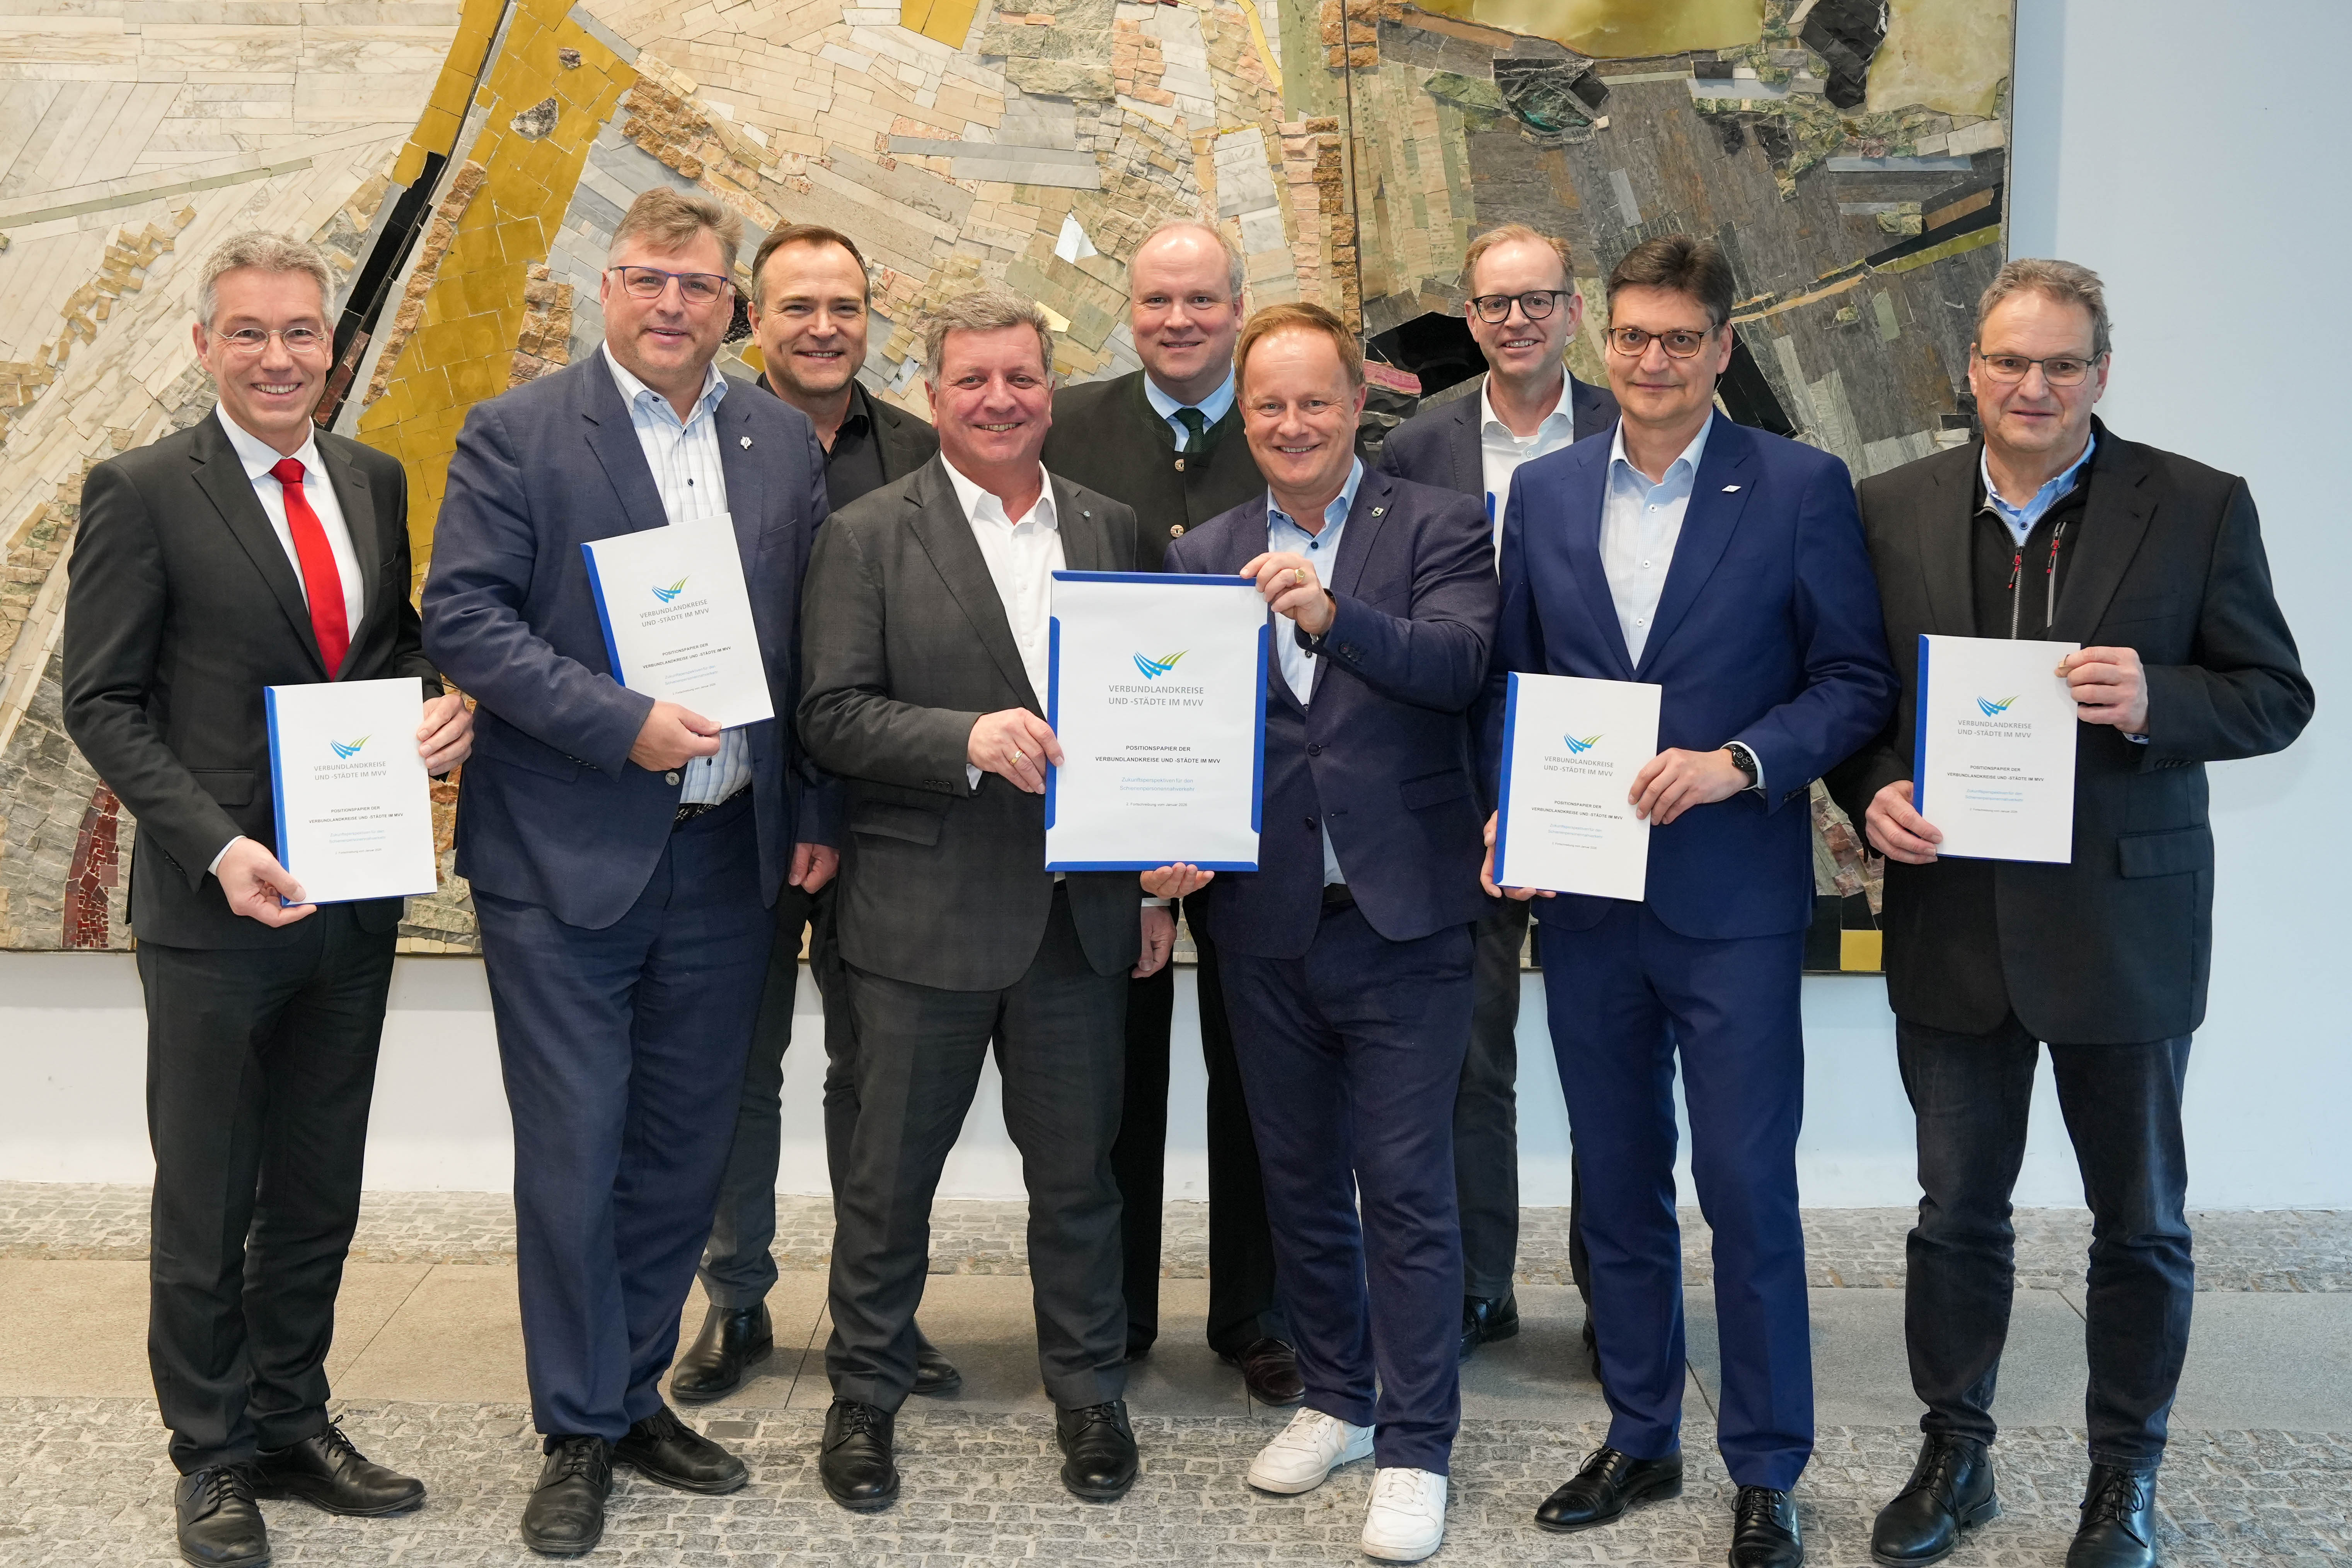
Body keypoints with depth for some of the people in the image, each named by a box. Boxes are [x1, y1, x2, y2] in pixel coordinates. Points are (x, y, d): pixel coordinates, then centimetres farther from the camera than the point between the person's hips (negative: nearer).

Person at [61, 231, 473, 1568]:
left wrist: (440, 710, -5)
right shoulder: (145, 493, -8)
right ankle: (215, 1457, 24)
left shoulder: (374, 482, 8)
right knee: (207, 1203, 8)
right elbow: (103, 702, -9)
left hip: (357, 899, 5)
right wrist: (216, 846, -20)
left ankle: (294, 1423, 31)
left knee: (320, 1192, 16)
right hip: (216, 905, -5)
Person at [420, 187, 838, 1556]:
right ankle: (580, 1432, 17)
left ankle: (636, 1392, 30)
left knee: (686, 1150, 13)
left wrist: (816, 811, 5)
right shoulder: (517, 434, -3)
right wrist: (623, 724, -19)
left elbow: (814, 642, 11)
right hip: (567, 860, -4)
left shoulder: (785, 442, 8)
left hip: (729, 857, 4)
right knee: (573, 1157, 2)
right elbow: (462, 617, -11)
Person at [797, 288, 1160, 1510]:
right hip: (926, 917, -3)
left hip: (1083, 916, 3)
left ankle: (1088, 1392, 29)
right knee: (889, 1175, 9)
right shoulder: (868, 537, -2)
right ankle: (864, 1398, 26)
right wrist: (969, 740, -24)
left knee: (1078, 1175, 13)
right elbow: (832, 714, -9)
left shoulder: (1110, 529, 10)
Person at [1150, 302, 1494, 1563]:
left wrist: (1334, 614, -34)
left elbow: (1460, 662, -19)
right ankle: (1336, 1399, 33)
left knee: (1405, 1186, 0)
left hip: (1403, 917, -4)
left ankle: (1415, 1446, 11)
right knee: (1298, 1177, 15)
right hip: (1265, 921, 4)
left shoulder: (1436, 528, -1)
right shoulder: (1203, 557, 9)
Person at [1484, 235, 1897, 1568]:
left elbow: (1858, 681, -5)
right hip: (1586, 898, 4)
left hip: (1733, 898, -4)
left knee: (1748, 1191, 1)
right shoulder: (1546, 493, 8)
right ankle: (1640, 1441, 30)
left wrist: (1739, 763, -19)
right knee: (1619, 1185, 15)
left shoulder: (1801, 487, -4)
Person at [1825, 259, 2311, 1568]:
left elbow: (2278, 697, -3)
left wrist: (2156, 702, -22)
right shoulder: (1894, 510, 2)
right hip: (1952, 918, 2)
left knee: (2142, 1221, 12)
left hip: (2124, 921, -2)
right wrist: (1873, 792, -11)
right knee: (1958, 1210, 14)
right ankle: (1955, 1456, 32)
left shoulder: (2199, 508, -5)